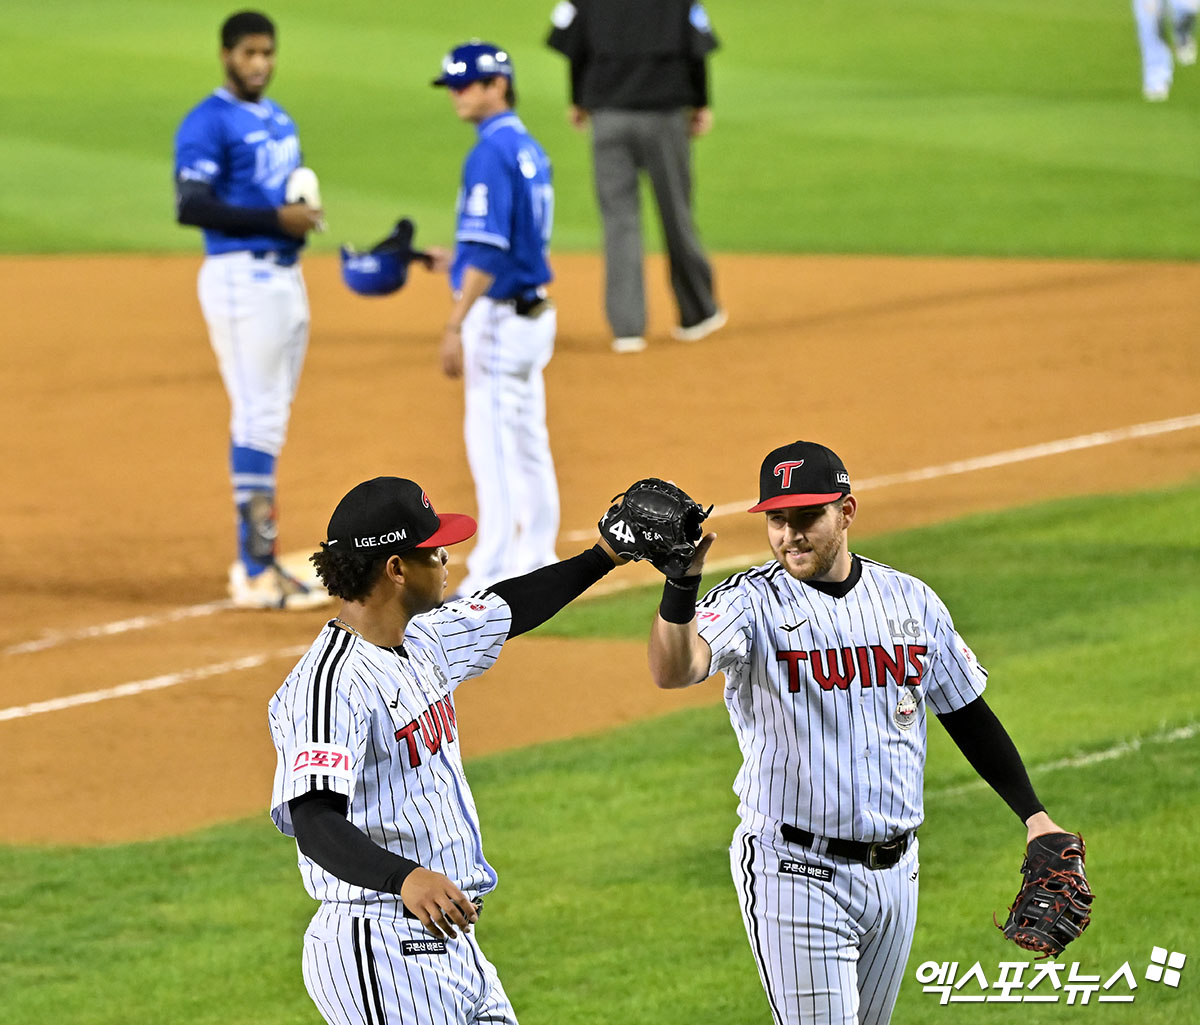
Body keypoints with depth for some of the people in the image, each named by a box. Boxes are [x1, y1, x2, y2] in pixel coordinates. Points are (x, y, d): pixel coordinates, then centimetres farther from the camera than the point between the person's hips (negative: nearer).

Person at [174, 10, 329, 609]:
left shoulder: (278, 120, 18)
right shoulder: (209, 123, -10)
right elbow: (190, 206, -19)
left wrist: (303, 216, 3)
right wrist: (276, 218, -21)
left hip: (286, 277, 9)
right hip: (241, 277, -9)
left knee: (266, 422, 11)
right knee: (259, 420, -11)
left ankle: (255, 561, 16)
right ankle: (258, 572, -11)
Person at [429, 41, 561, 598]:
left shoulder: (491, 153, -17)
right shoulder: (529, 150, 13)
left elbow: (488, 251, -23)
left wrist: (455, 325, -23)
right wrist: (455, 258, 22)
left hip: (498, 316, -10)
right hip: (534, 313, 10)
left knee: (492, 446, -7)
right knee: (528, 443, 14)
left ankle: (492, 579, -7)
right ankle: (535, 564, 20)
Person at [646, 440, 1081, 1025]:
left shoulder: (911, 602, 5)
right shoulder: (750, 604, -9)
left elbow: (967, 714, 16)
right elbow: (673, 669, -29)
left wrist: (1034, 815, 10)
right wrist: (681, 580, -49)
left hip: (895, 868, 5)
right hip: (796, 874, -5)